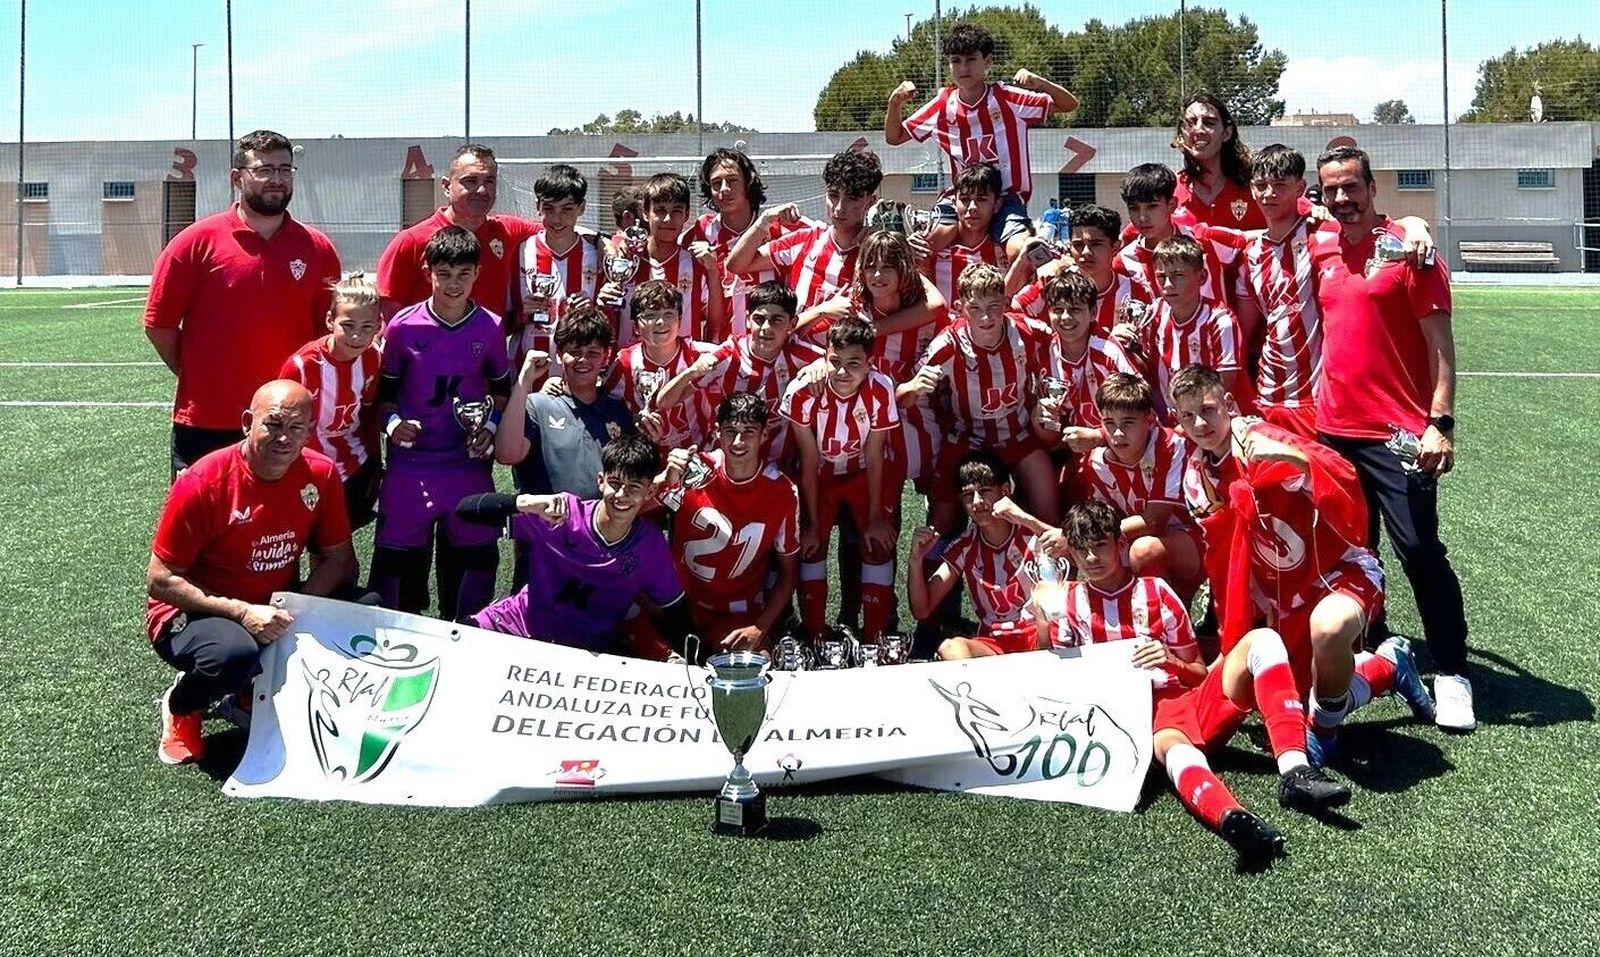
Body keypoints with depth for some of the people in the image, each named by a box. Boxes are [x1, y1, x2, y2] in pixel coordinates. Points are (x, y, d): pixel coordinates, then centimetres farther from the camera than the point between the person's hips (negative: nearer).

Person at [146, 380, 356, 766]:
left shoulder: (321, 475, -9)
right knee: (235, 653, -38)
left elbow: (339, 559, -1)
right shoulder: (203, 484, -20)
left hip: (275, 609, 5)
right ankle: (181, 707, 0)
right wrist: (241, 613, -27)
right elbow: (160, 581, -16)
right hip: (192, 613, -4)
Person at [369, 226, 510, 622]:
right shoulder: (403, 326, -3)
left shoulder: (490, 328, 1)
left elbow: (502, 389, 14)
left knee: (474, 556, 7)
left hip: (470, 465, 1)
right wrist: (392, 422, -10)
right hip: (410, 466, -1)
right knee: (397, 556, 2)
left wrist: (491, 426, -3)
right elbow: (385, 388, 8)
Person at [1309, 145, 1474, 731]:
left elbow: (1440, 343, -9)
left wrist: (1441, 422, -18)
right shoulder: (1320, 251, 9)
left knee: (1420, 552, -6)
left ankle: (1452, 676, 4)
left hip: (1399, 434, -6)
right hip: (1335, 429, 6)